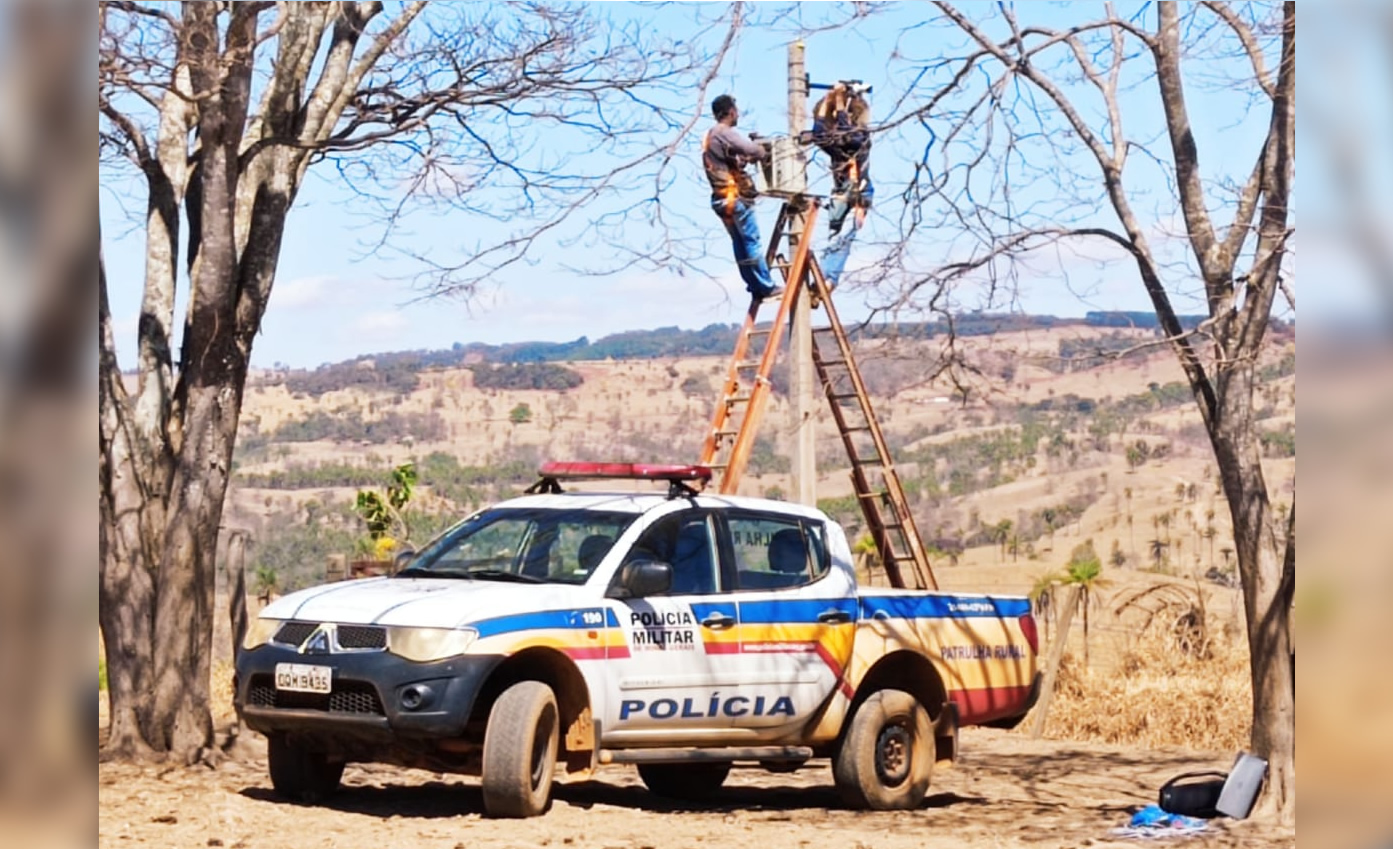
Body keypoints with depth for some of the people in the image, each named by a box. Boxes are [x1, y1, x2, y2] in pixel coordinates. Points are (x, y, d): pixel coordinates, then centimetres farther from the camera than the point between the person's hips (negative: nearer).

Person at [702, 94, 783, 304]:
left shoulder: (708, 137, 16)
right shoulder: (726, 133, -14)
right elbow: (754, 151, -18)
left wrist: (744, 159, 2)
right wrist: (765, 153, 2)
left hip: (721, 198, 9)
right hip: (735, 196, -9)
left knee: (740, 244, 10)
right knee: (752, 241, -6)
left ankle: (755, 286, 12)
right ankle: (765, 286, -5)